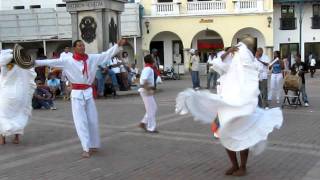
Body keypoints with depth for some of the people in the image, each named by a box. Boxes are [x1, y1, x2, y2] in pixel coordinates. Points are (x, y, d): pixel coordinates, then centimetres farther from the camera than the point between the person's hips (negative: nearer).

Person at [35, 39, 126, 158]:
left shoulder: (92, 58, 1)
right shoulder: (68, 61, -7)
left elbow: (107, 54, 4)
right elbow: (51, 62, -10)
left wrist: (118, 45, -2)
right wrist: (35, 62, -16)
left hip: (88, 93, 3)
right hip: (77, 94, -3)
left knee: (93, 120, 9)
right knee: (81, 122, -3)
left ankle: (93, 145, 26)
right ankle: (86, 148, 0)